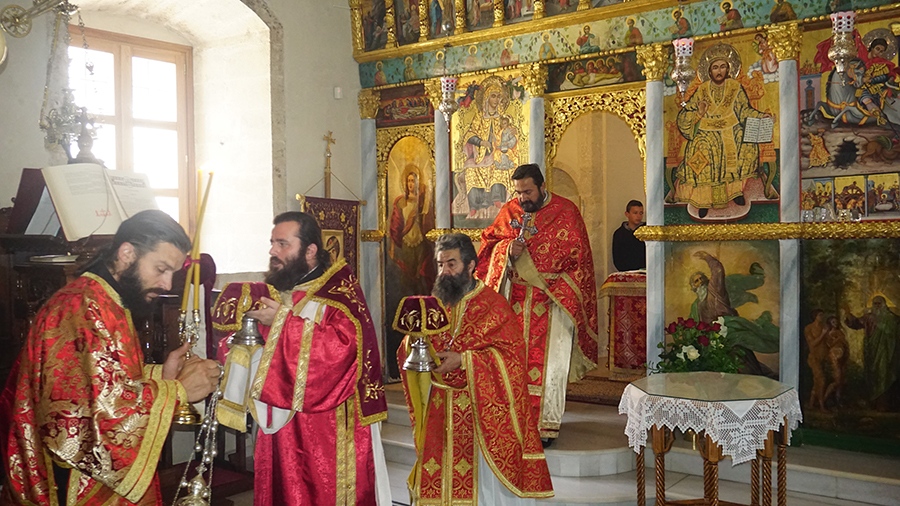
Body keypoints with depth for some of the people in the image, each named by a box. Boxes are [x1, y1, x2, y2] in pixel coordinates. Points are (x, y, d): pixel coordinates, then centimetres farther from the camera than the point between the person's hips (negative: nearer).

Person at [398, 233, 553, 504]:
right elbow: (407, 349, 14)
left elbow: (512, 353, -15)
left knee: (481, 484, 2)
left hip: (479, 413, -4)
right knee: (436, 481, 7)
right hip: (438, 416, 5)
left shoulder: (493, 305, -6)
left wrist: (462, 360, -20)